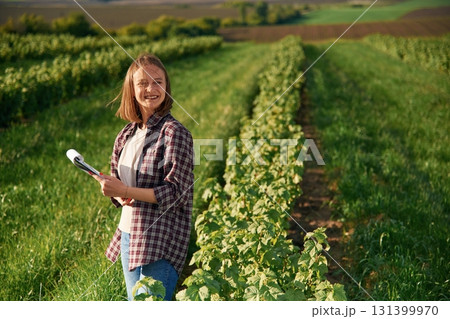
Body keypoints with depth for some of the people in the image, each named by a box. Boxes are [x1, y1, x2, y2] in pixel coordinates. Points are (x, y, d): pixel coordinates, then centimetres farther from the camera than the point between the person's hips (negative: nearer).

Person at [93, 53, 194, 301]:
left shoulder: (174, 132, -12)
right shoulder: (126, 135, 9)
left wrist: (125, 191, -20)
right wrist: (119, 196, -5)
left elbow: (178, 193, -16)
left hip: (161, 241, -7)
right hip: (128, 234, 7)